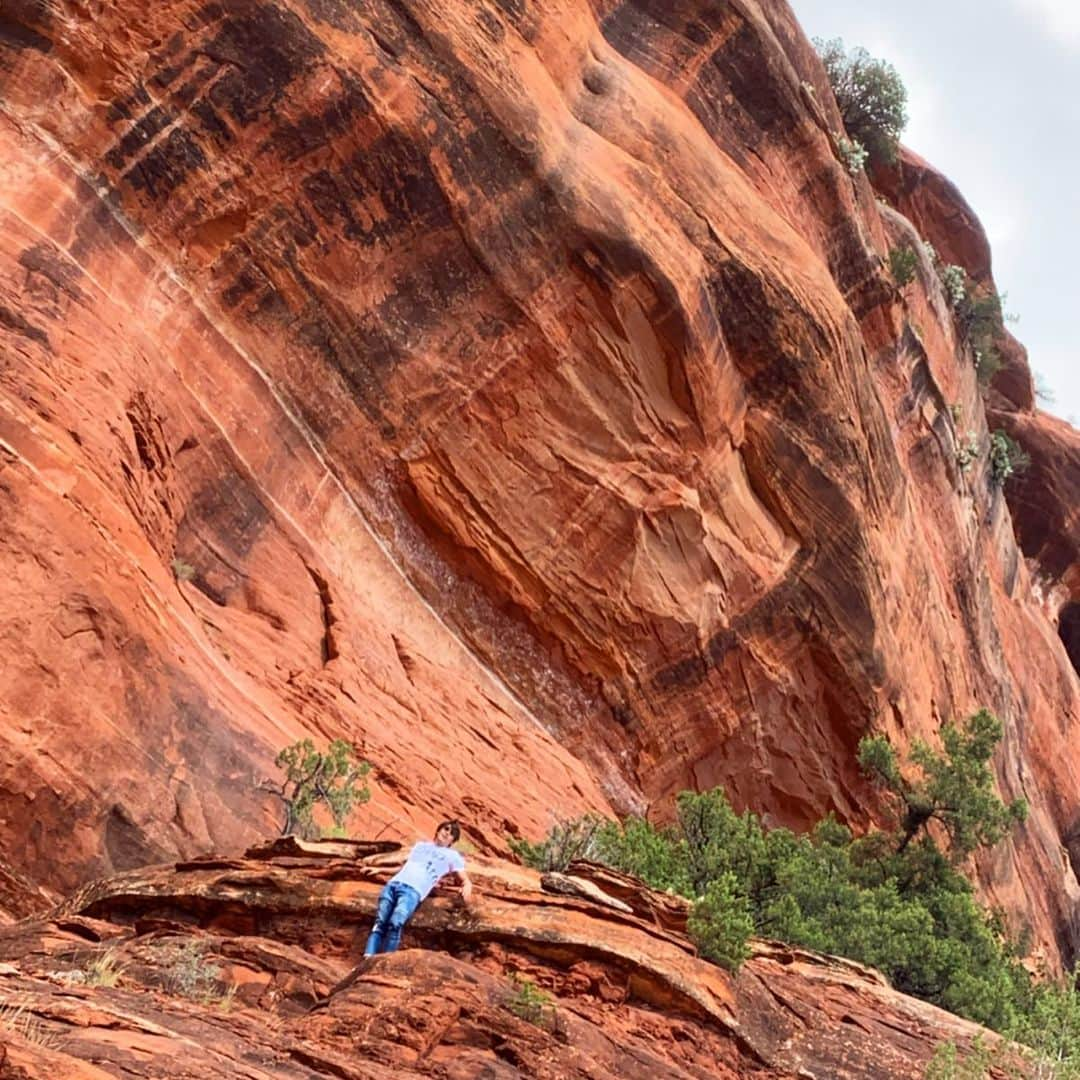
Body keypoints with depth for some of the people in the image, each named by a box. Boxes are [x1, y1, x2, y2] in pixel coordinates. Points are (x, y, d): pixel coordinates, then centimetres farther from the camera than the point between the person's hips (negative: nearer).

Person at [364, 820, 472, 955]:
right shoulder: (421, 844, 32)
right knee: (380, 923, -18)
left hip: (413, 891, -3)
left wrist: (466, 888, -8)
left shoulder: (452, 855, 20)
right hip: (393, 884, 3)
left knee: (395, 923, -29)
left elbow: (465, 880, 13)